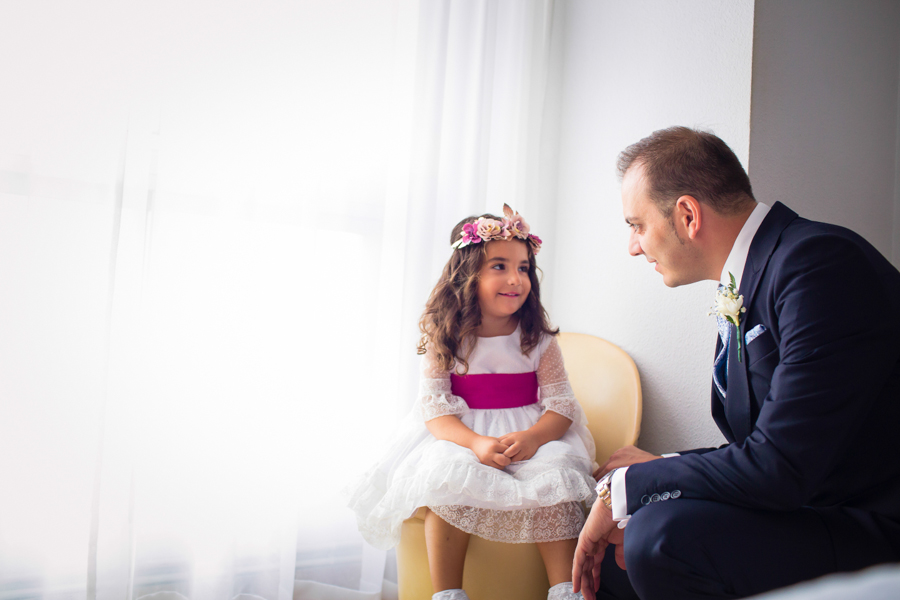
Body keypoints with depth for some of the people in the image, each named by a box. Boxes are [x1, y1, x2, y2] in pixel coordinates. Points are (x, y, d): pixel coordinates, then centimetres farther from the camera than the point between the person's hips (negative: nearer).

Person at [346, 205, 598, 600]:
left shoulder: (538, 339, 0)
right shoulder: (445, 338, -3)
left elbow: (560, 402, -4)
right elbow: (433, 405, -9)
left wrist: (533, 437, -26)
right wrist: (476, 442, -28)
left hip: (532, 432, 1)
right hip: (459, 435, -1)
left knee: (553, 479, -28)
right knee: (449, 478, -30)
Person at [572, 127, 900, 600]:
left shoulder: (821, 263, -20)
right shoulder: (742, 292, 8)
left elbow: (779, 468, -26)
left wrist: (625, 489, -15)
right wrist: (653, 471, -1)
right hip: (802, 507, 9)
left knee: (664, 536, -29)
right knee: (607, 553, 8)